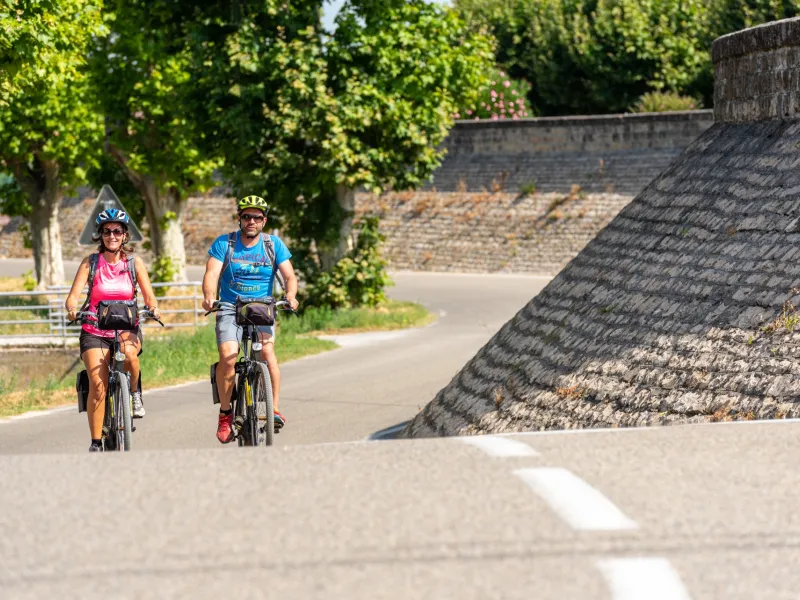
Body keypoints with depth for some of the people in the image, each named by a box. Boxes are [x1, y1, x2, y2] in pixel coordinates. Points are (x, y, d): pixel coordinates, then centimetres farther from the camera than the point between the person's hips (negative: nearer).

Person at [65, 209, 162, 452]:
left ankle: (135, 392, -5)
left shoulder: (134, 263, 2)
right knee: (97, 385, -18)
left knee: (129, 352, -36)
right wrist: (72, 309, -30)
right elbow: (73, 296, -7)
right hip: (95, 330, 0)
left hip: (127, 327, 0)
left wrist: (153, 308, -24)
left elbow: (149, 297, -1)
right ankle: (96, 442, -9)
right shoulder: (91, 263, 0)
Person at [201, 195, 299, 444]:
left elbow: (289, 276, -2)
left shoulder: (274, 244, 5)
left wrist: (291, 296, -24)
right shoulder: (224, 243, 2)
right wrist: (209, 297, -30)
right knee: (228, 357, -22)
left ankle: (275, 409, -22)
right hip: (230, 309, -1)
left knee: (267, 350, -26)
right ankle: (225, 413, -7)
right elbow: (212, 273, -9)